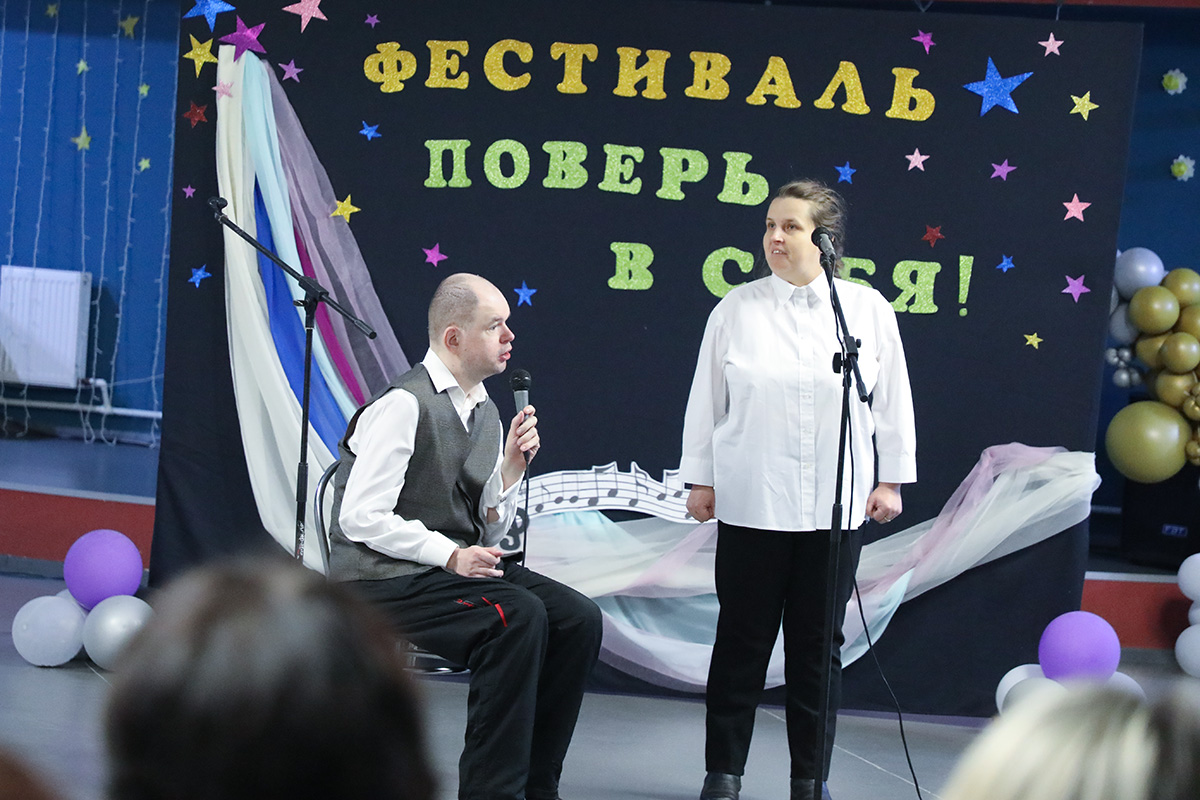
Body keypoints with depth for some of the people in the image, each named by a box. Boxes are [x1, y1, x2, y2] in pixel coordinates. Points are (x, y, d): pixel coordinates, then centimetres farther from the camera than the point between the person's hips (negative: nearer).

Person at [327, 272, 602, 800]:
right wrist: (449, 555, -21)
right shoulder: (404, 405, -14)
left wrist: (511, 466, -3)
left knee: (578, 619, -10)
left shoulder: (485, 413, 12)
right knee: (518, 616, -29)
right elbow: (361, 517, -19)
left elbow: (491, 529, 14)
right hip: (385, 579, -8)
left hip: (457, 565, 8)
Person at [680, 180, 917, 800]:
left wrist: (891, 479, 7)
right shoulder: (737, 310, 1)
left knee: (818, 642, 8)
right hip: (753, 504, -1)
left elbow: (892, 400, 7)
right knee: (743, 637, 4)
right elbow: (707, 399, 6)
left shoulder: (869, 310, 2)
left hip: (835, 508, 1)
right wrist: (700, 479, 6)